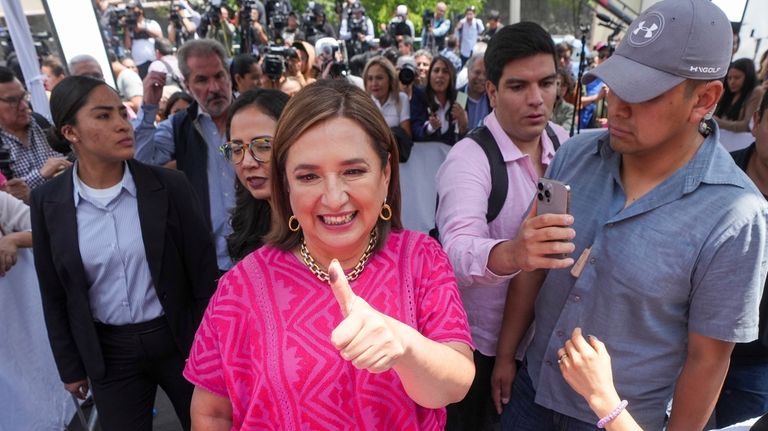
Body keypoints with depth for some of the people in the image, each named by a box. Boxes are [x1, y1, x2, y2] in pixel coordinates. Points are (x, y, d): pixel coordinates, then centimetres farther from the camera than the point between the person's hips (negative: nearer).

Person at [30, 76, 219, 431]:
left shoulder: (170, 185, -11)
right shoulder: (48, 202, -6)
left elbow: (204, 273, -7)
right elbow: (54, 295, 3)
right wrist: (70, 366, 7)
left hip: (179, 340, -1)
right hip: (108, 353, 1)